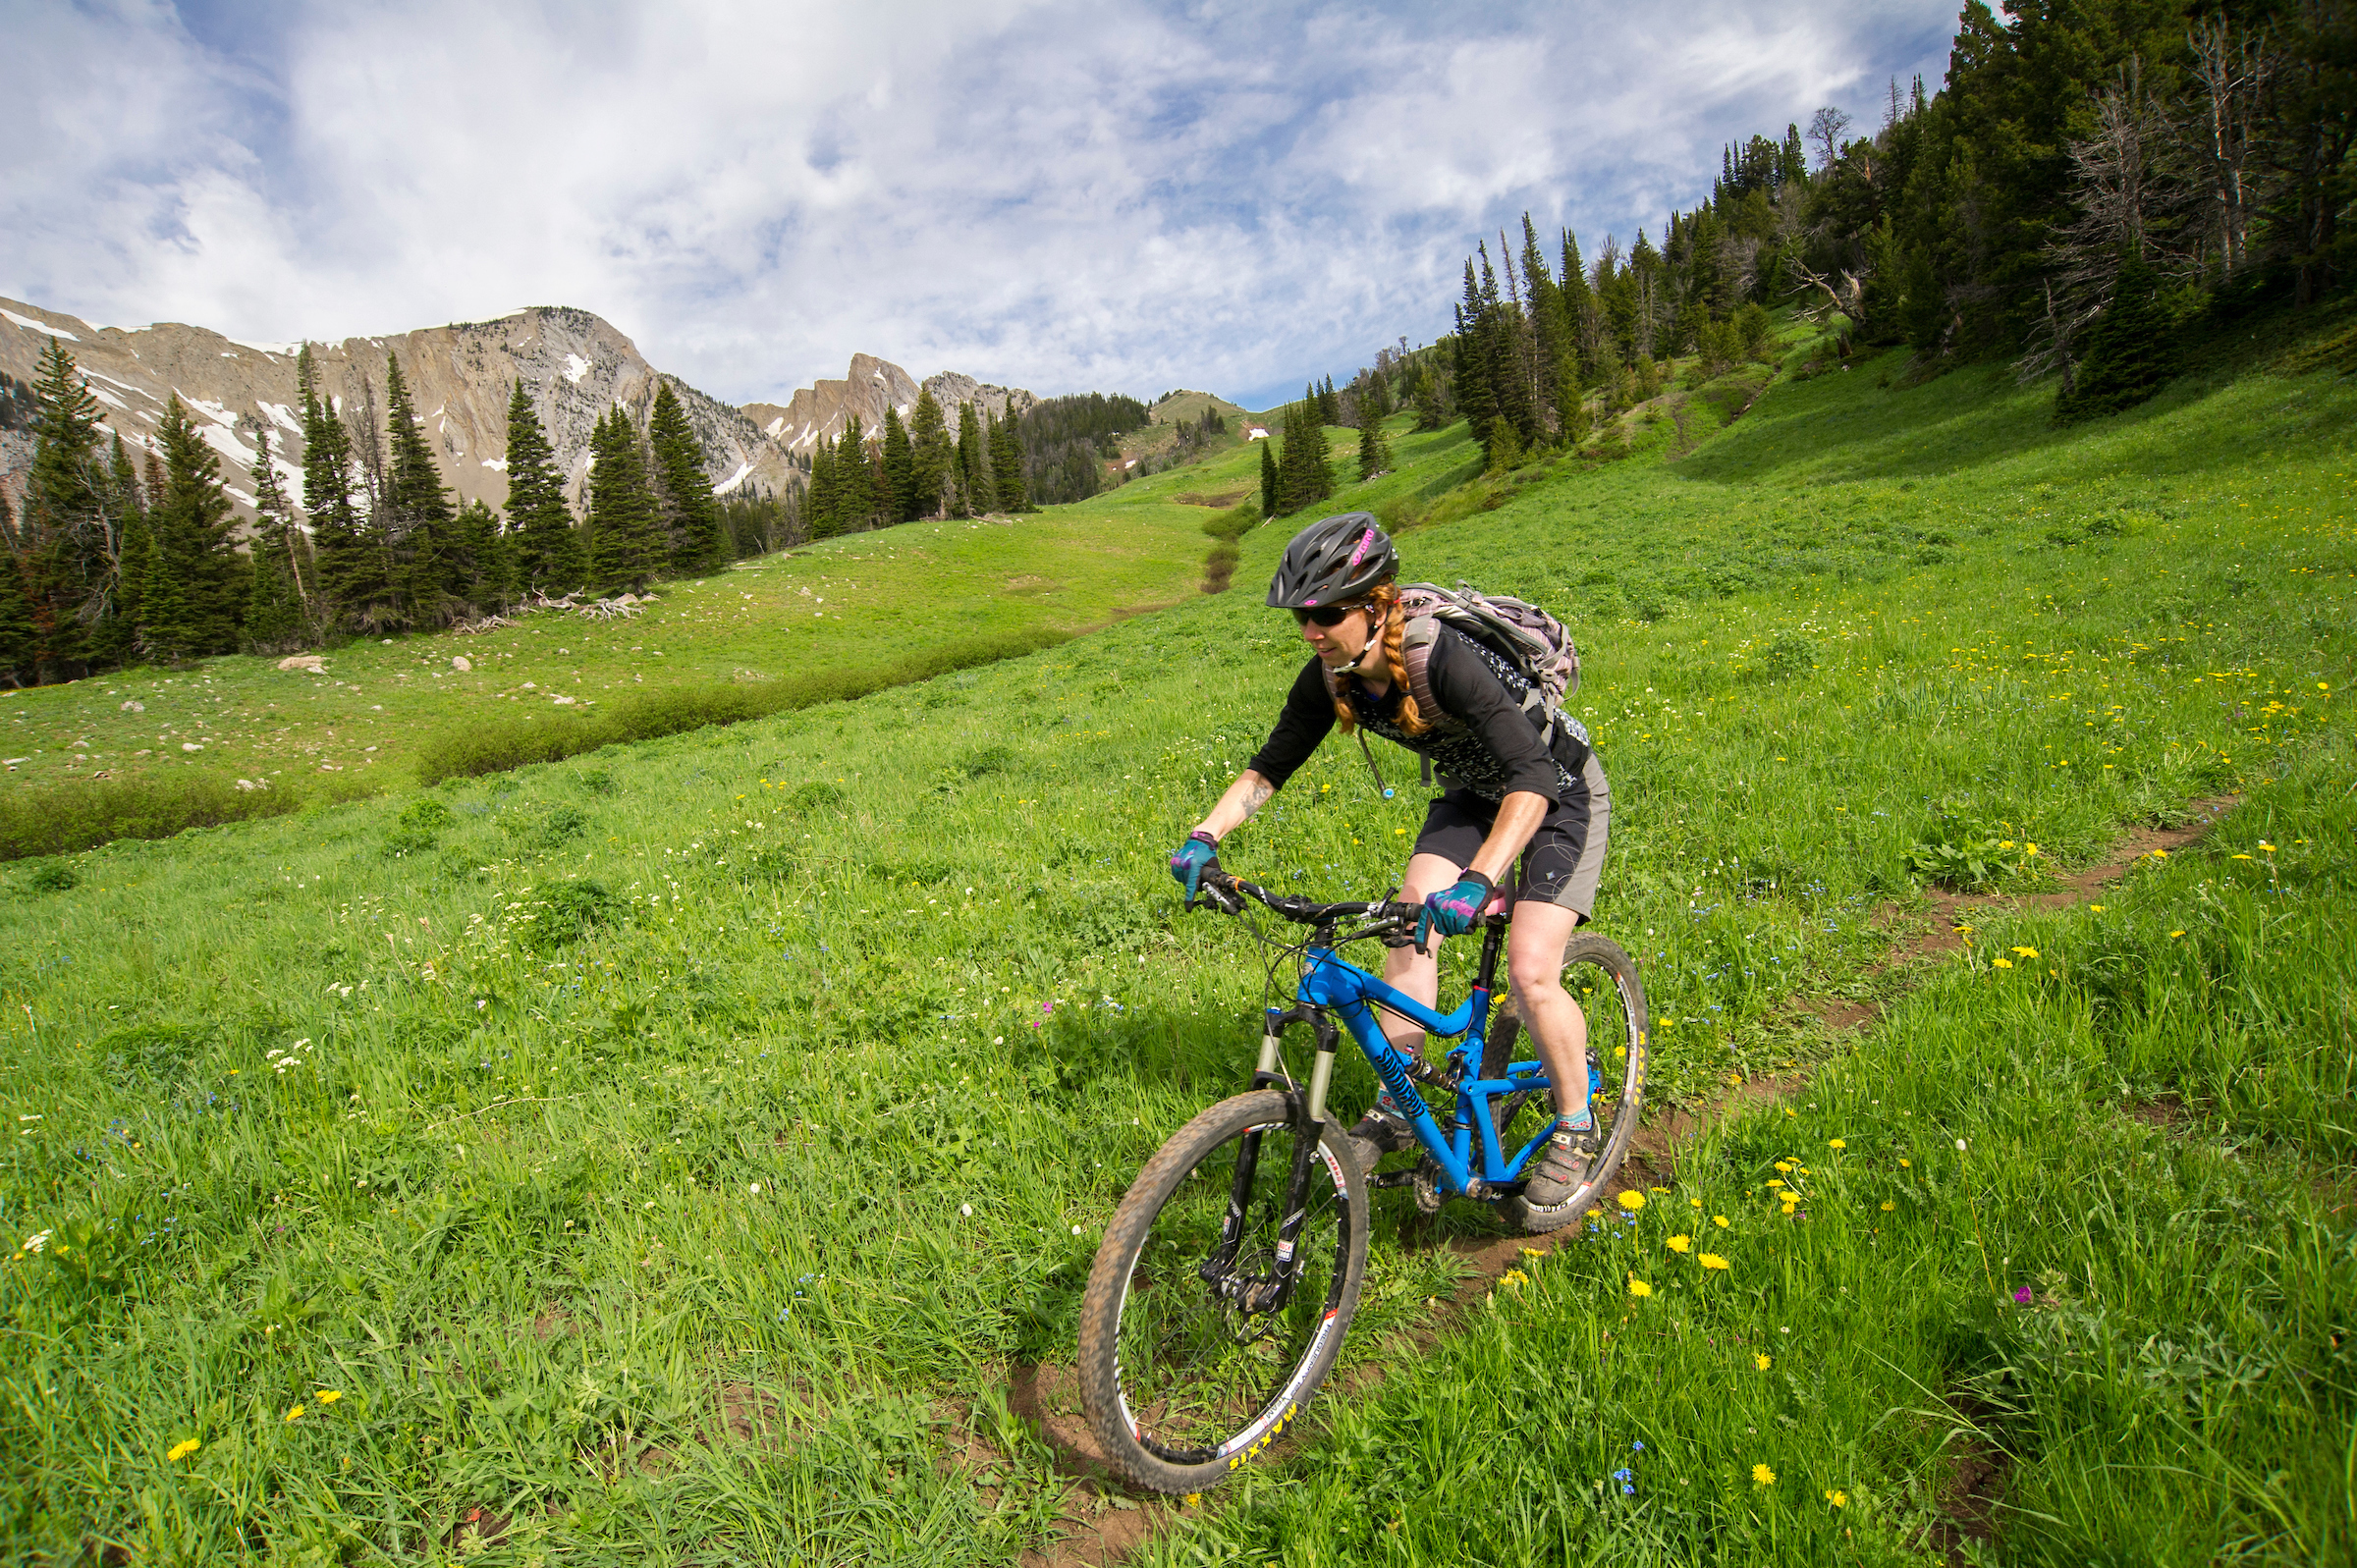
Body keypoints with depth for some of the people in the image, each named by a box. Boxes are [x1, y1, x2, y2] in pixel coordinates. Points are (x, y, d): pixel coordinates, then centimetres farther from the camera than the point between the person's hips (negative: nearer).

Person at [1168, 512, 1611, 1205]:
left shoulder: (1446, 660, -38)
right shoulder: (1330, 678, -17)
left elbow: (1533, 779, -44)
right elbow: (1270, 766, -7)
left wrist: (1477, 882, -56)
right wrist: (1205, 836, -21)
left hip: (1558, 791, -6)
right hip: (1471, 793, 6)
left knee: (1531, 972, -13)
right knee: (1411, 927, -11)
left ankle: (1575, 1127, 11)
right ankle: (1396, 1109, 2)